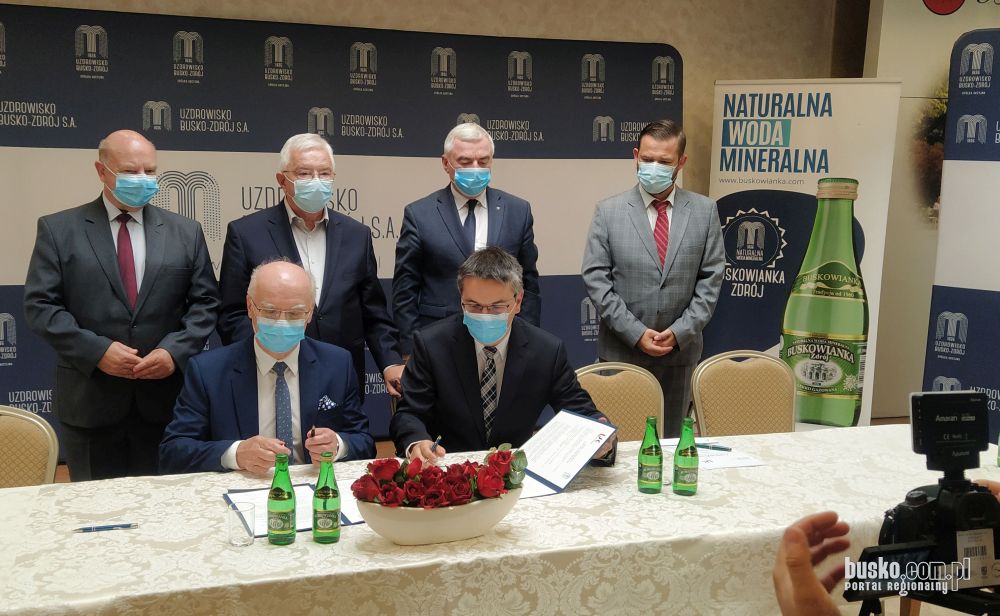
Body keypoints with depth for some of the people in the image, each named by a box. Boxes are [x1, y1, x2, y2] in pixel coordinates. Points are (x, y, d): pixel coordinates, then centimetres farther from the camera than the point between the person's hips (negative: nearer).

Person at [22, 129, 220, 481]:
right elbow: (40, 305, -3)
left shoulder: (185, 233, 9)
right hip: (89, 401, -1)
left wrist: (175, 351, -10)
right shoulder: (58, 230, 3)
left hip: (166, 398, 2)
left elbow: (205, 303, 7)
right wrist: (96, 351, -14)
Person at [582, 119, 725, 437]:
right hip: (621, 350, -1)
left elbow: (711, 278, 3)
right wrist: (635, 333, -11)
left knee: (671, 439, 10)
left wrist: (680, 331, -7)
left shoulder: (705, 211, 5)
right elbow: (595, 277, -5)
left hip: (680, 350, 2)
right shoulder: (608, 211, 0)